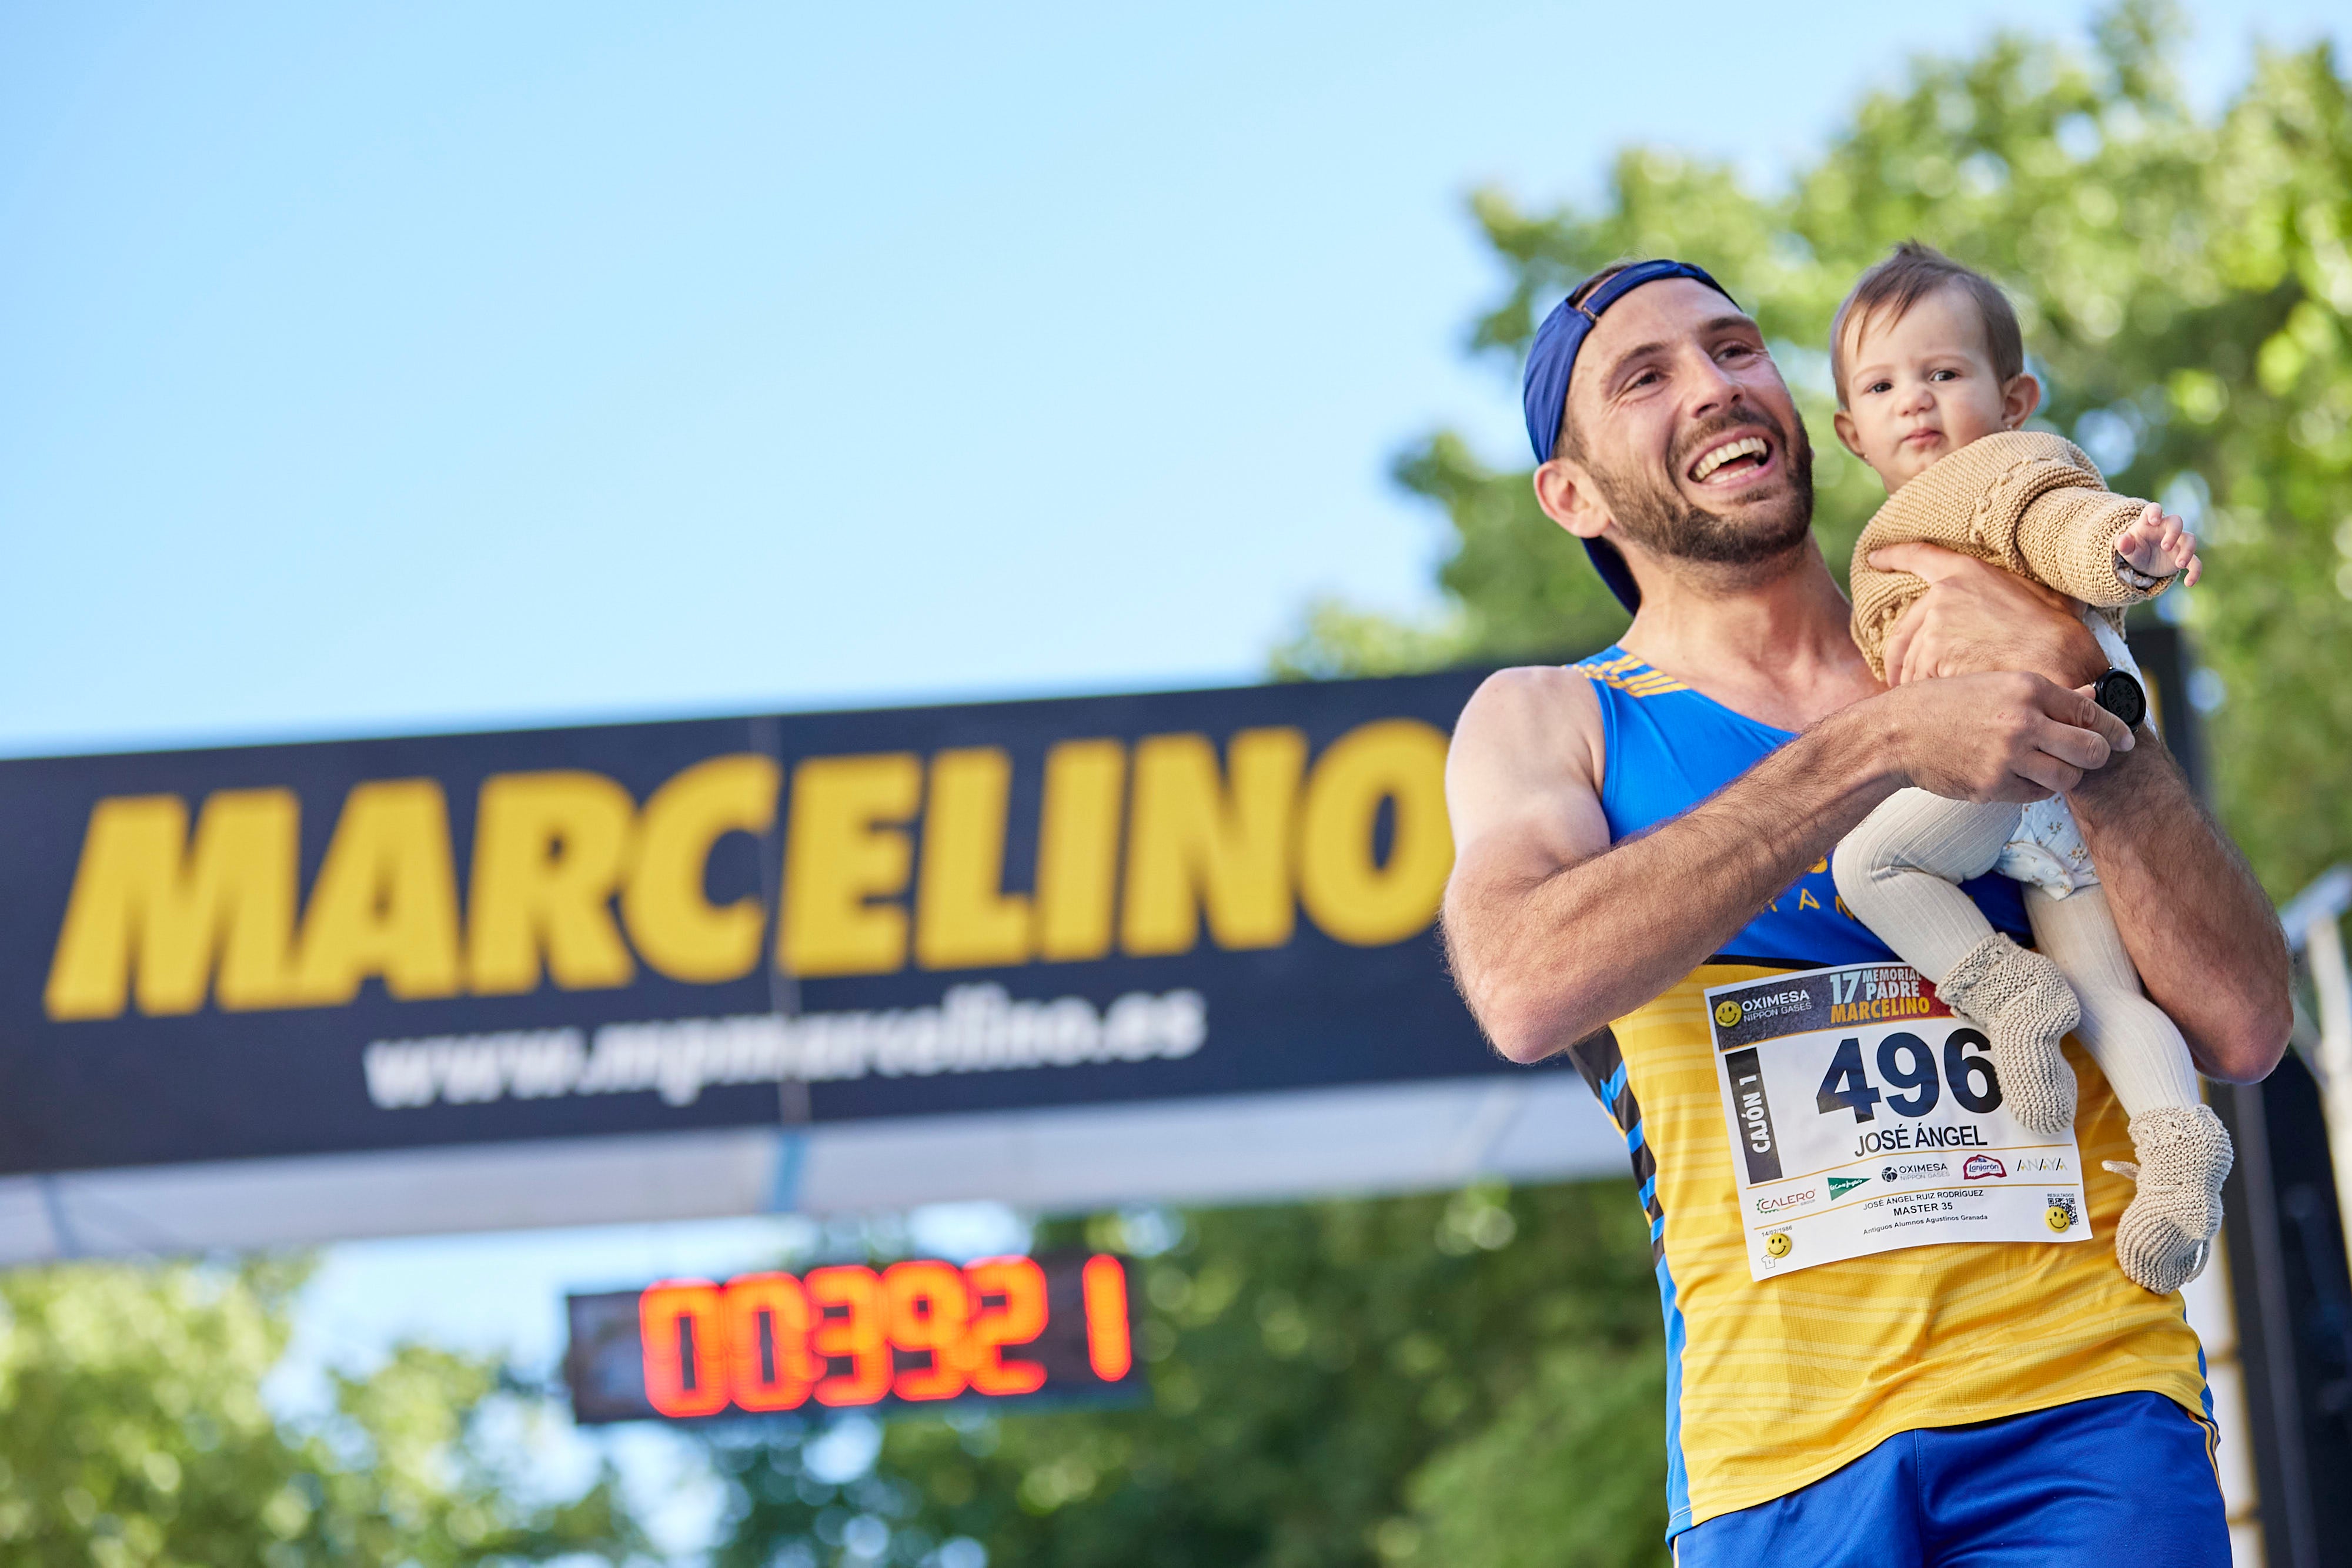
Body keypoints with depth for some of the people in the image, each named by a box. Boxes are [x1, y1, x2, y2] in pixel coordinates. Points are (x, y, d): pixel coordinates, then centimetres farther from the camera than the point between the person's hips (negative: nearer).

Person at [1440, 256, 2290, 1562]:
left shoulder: (1989, 680, 14)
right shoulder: (1543, 723, 9)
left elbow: (2240, 1029, 3)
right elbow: (1524, 991, -14)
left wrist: (2081, 699, -8)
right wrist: (1875, 748, -17)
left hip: (2079, 1405, 1)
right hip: (1774, 1456, -1)